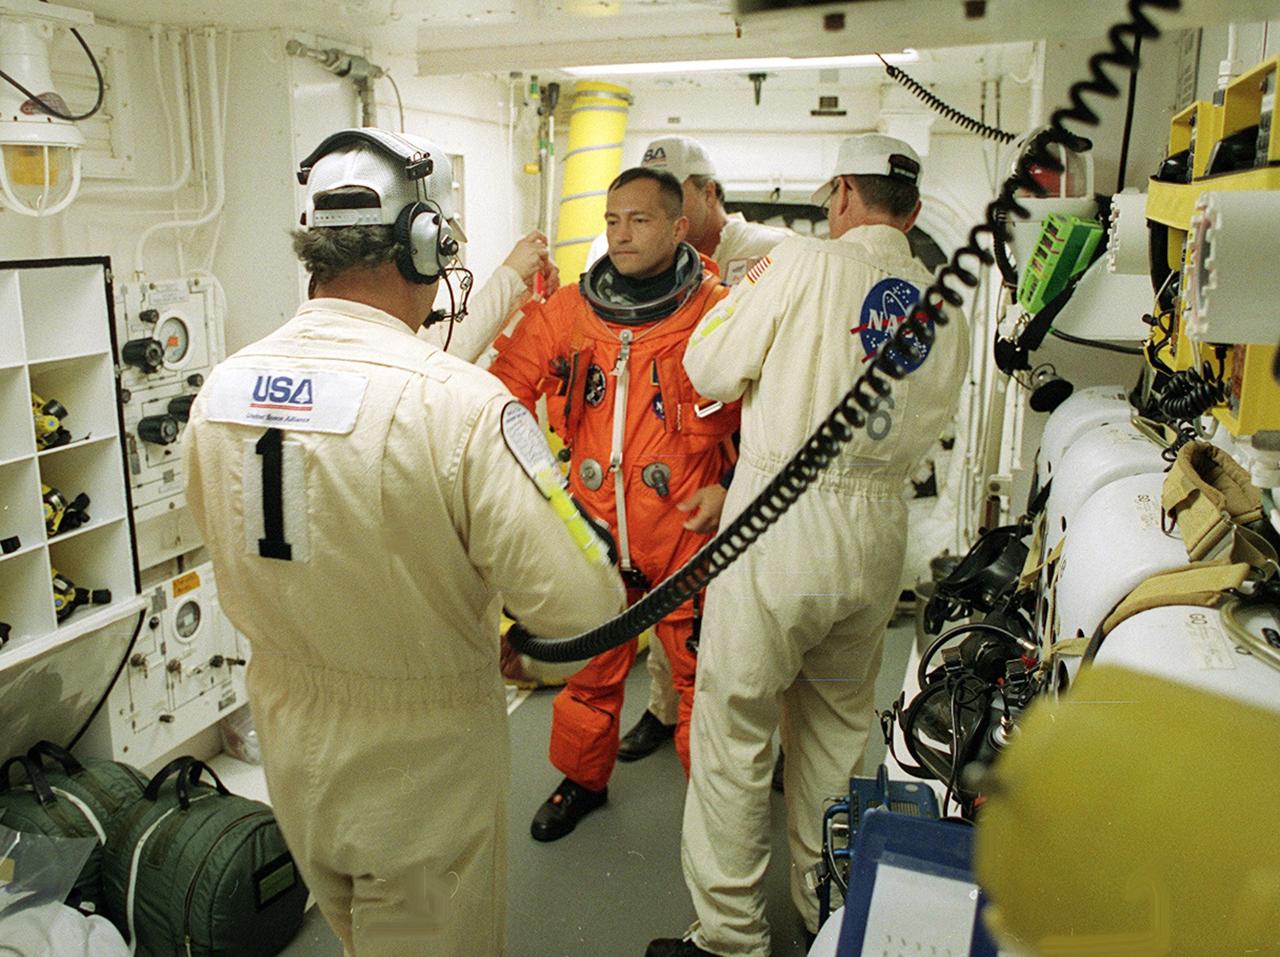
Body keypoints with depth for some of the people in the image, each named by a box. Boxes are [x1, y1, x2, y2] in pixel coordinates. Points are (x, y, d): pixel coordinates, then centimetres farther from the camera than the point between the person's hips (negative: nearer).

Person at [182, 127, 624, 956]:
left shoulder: (221, 389, -8)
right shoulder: (462, 402, -28)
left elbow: (233, 564, 6)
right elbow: (585, 605, -28)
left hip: (289, 748, 6)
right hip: (423, 766, -5)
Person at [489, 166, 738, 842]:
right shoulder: (564, 311, 3)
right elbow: (504, 389, 8)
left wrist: (731, 486, -8)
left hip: (687, 532, -3)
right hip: (591, 527, 3)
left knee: (700, 668, 7)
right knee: (589, 666, 17)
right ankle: (581, 779, 40)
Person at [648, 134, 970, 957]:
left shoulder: (806, 264, -8)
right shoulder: (943, 302, 7)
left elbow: (712, 370, -4)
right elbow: (930, 422, 14)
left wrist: (744, 293, 13)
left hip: (782, 518, -6)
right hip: (879, 527, 6)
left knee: (735, 728, 7)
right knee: (838, 727, 21)